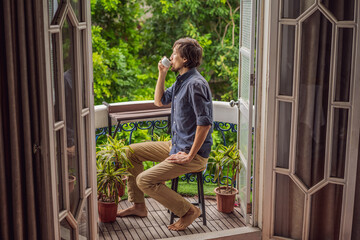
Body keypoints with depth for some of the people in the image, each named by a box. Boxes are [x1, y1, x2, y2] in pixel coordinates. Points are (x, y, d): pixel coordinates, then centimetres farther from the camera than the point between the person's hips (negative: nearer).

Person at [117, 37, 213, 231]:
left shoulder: (196, 84, -21)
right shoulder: (181, 81, 11)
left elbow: (205, 123, -27)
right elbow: (160, 101, 24)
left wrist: (190, 156, -24)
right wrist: (162, 74, 11)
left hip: (193, 152, -10)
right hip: (175, 145, 10)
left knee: (145, 180, -19)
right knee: (132, 152, 13)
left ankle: (188, 211, -4)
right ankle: (138, 206, 21)